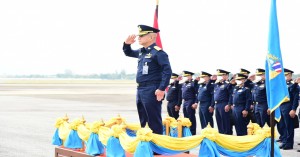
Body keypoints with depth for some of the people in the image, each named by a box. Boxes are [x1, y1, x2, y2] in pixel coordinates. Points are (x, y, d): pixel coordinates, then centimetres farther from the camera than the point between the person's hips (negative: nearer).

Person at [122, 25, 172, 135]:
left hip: (151, 91, -9)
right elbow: (128, 53, 33)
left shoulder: (158, 52, -13)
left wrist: (161, 89, -23)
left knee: (154, 120, -7)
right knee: (143, 121, 14)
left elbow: (167, 71, -19)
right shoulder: (141, 52, 14)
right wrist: (127, 44, 11)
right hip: (141, 90, 9)